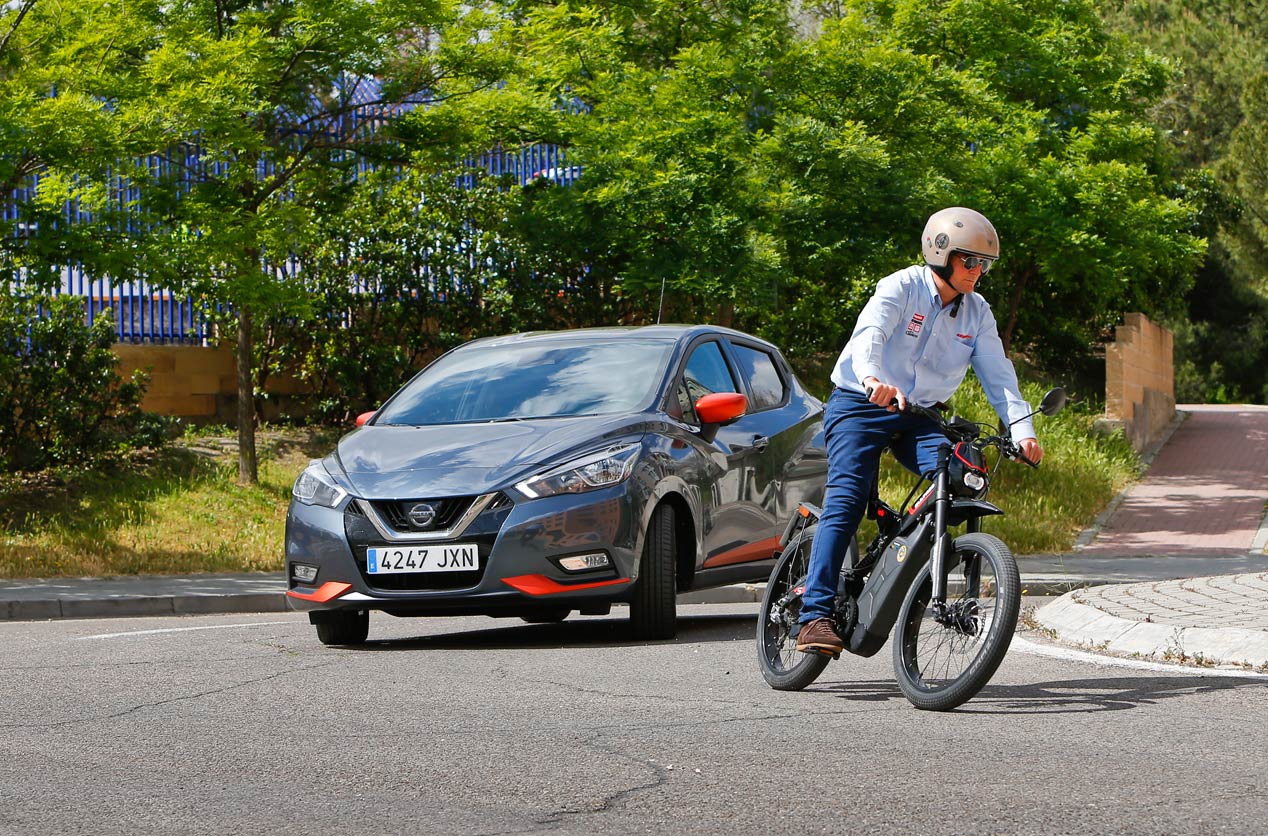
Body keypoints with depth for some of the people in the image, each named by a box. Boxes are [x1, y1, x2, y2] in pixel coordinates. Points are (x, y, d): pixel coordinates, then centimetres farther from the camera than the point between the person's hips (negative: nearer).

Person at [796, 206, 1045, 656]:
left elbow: (998, 374, -3)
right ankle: (816, 615, -26)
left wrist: (1021, 428, -19)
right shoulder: (901, 288, -13)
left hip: (920, 417, 5)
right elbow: (870, 334, -31)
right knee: (846, 501, -20)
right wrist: (873, 380, -52)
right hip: (860, 405, -5)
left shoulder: (977, 313, 4)